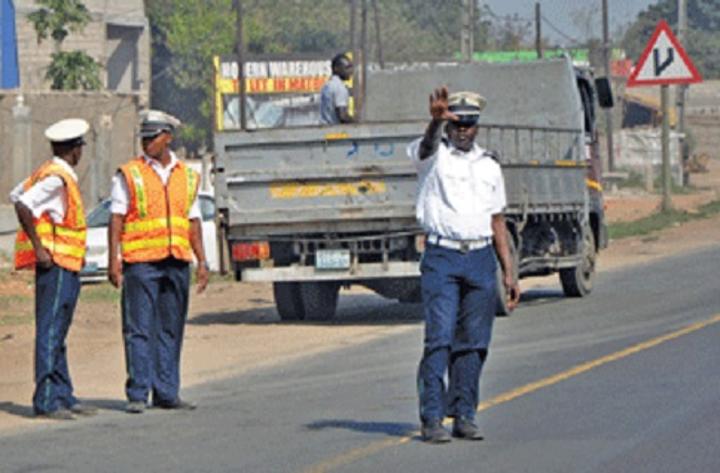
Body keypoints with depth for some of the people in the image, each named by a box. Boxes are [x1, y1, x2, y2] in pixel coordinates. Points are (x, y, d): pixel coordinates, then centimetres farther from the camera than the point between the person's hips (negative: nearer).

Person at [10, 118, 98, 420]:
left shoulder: (48, 173, 14)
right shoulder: (57, 178, -15)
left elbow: (16, 195, 24)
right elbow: (21, 205, -25)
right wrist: (39, 248, -22)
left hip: (66, 267, 10)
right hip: (56, 263, -10)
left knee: (57, 334, 12)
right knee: (50, 332, -9)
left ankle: (63, 397, 17)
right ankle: (46, 401, -10)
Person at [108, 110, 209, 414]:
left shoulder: (187, 177, 14)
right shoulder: (129, 175, 3)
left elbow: (193, 222, 17)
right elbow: (116, 219, -1)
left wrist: (202, 262, 11)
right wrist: (113, 259, -9)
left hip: (177, 263, 4)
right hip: (140, 262, -4)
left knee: (171, 330, 7)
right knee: (140, 329, -6)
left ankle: (166, 393, 11)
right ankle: (138, 394, -5)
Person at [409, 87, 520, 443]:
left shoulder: (489, 166, 17)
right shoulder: (433, 155, 2)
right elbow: (428, 145, -24)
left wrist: (508, 273, 14)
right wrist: (436, 120, -47)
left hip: (481, 258, 4)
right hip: (442, 257, -4)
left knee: (473, 343, 4)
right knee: (439, 339, -11)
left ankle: (464, 416, 11)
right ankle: (432, 418, -12)